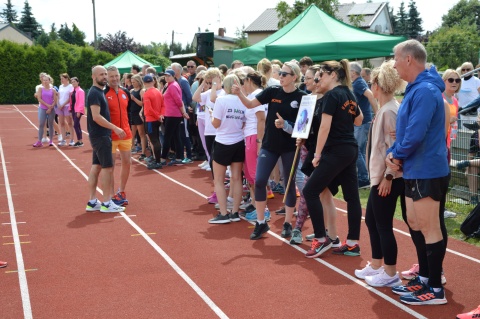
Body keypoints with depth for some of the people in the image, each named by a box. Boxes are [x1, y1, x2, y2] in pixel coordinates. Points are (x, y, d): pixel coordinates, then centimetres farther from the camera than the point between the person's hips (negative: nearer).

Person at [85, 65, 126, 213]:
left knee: (96, 166, 10)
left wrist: (112, 129, 17)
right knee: (107, 167, -6)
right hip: (100, 136, -10)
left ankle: (92, 202, 14)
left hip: (100, 135, 10)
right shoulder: (94, 93, -16)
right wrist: (115, 128, -23)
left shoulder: (99, 92, 15)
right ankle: (107, 203, -1)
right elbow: (96, 117, -24)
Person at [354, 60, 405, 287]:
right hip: (380, 177, 10)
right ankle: (376, 266, 31)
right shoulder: (385, 109, 12)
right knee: (371, 220, 18)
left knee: (383, 225, -1)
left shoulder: (389, 111, -18)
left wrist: (388, 177, -20)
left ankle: (390, 274, 10)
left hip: (388, 179, -10)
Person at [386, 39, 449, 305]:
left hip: (427, 171, -11)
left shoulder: (425, 91, -20)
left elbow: (416, 134, -27)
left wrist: (397, 155, -9)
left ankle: (436, 289, 7)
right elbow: (406, 129, 18)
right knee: (415, 223, 18)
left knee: (429, 228, -3)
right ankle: (425, 277, 30)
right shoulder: (416, 89, 14)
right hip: (416, 169, 11)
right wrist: (393, 153, 2)